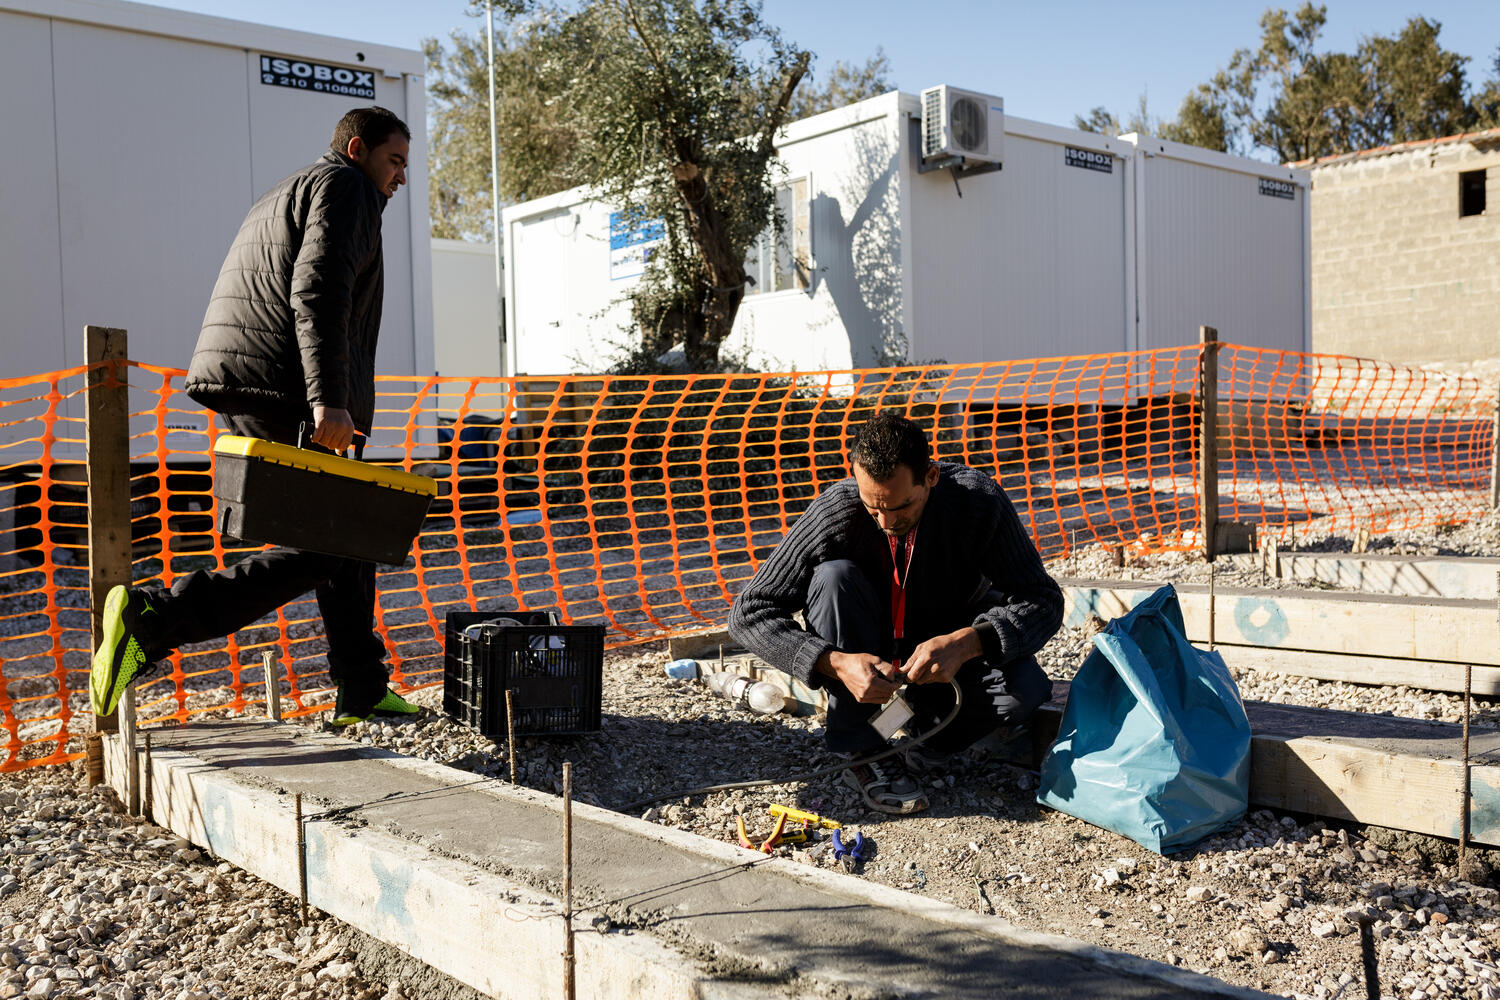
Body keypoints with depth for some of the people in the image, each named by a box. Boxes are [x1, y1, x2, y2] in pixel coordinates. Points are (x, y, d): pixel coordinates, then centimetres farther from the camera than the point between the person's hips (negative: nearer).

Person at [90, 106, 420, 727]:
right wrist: (327, 398, -26)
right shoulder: (344, 186, -1)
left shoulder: (280, 200, 31)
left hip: (241, 394, 10)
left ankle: (362, 694, 18)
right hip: (286, 392, -10)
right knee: (319, 551, -9)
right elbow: (318, 292, -17)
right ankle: (152, 619, -17)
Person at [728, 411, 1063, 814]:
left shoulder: (979, 500, -24)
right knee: (833, 577, -30)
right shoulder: (834, 512, -25)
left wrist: (967, 642, -41)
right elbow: (749, 613, -23)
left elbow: (1044, 600, -22)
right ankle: (864, 754, -20)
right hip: (867, 658, 1)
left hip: (950, 651, 0)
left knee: (1027, 687, -31)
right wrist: (836, 663, -38)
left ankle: (929, 746, -2)